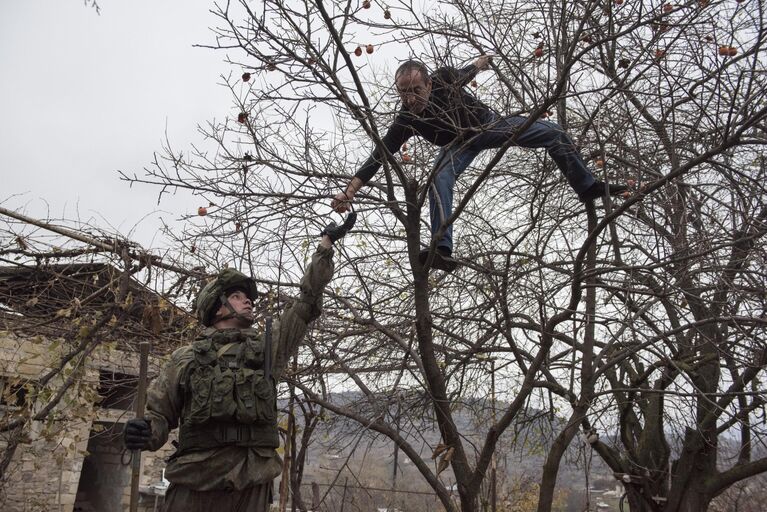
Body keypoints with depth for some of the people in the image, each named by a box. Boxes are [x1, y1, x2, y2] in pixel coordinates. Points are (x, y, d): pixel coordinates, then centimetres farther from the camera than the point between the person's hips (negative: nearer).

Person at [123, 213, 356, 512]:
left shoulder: (269, 347, 15)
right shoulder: (187, 358, 11)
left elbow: (308, 299, 16)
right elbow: (160, 415, 13)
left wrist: (326, 243, 19)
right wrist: (143, 433, -11)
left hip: (252, 485, 2)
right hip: (194, 485, -1)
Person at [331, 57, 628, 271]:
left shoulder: (443, 79, -29)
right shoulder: (405, 121, -30)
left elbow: (464, 74, -4)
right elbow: (378, 156, -32)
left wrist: (479, 65, 16)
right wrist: (349, 191, -41)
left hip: (490, 123, 2)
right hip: (461, 144, -2)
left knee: (554, 134, -4)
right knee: (439, 178, -33)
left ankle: (587, 186, 15)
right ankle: (442, 251, -41)